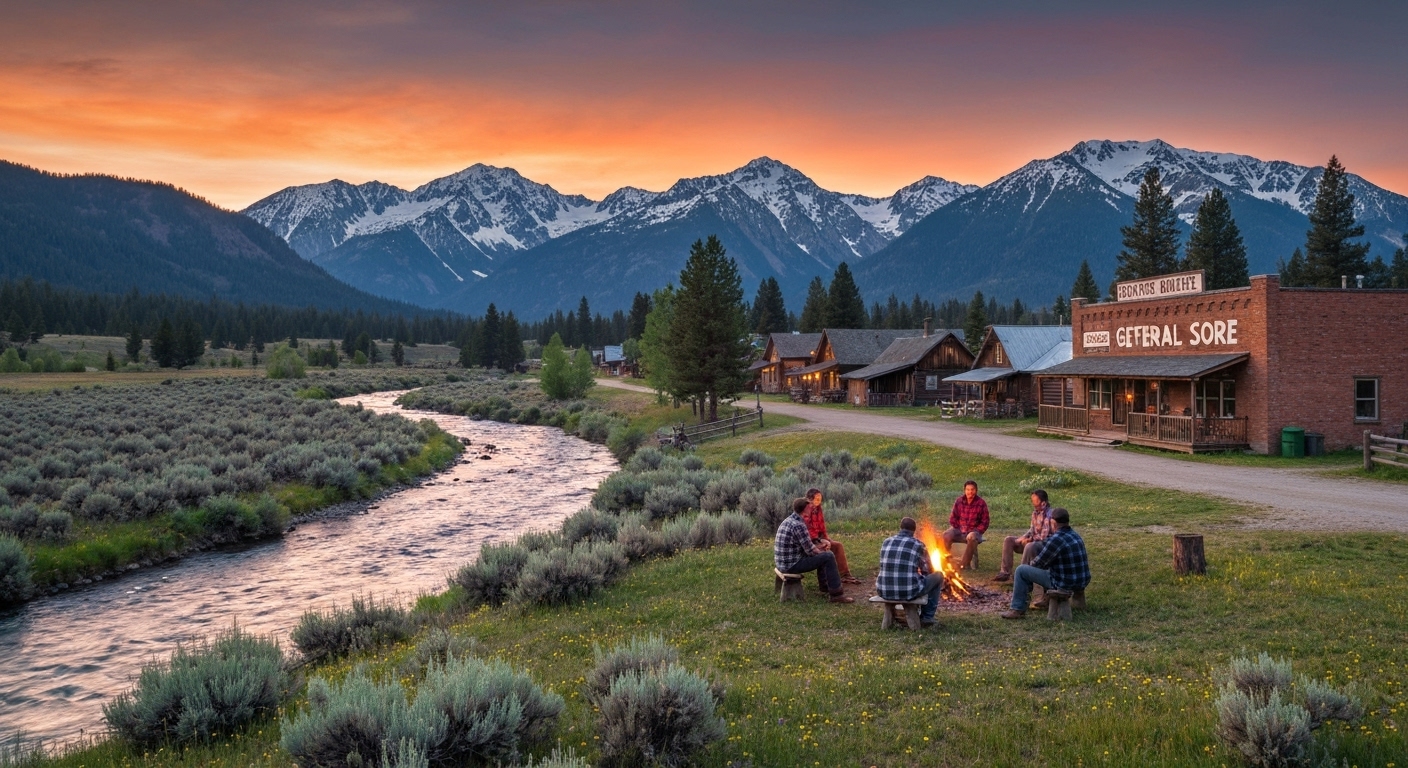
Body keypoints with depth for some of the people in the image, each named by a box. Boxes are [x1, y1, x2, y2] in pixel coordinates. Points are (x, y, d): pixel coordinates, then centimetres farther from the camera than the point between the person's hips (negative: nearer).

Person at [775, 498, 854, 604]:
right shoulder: (798, 525, -21)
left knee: (821, 556, 27)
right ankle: (836, 594, -5)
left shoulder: (788, 521, 11)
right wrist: (820, 552, 2)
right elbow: (810, 550, -17)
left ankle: (825, 586, 36)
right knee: (829, 557, -8)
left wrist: (819, 551, 12)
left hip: (782, 562, 10)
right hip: (792, 565, -10)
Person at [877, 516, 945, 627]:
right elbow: (928, 571, 10)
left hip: (884, 592, 4)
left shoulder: (886, 542, 9)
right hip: (909, 592, -4)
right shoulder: (918, 545, -2)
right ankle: (927, 617, 25)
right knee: (938, 576, 20)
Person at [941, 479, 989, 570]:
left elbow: (984, 522, -2)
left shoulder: (981, 503, -6)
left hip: (974, 531, -3)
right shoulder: (959, 501, 2)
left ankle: (964, 564, -28)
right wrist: (958, 529, -3)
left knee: (972, 538, -38)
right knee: (946, 535, -27)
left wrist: (975, 532, -13)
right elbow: (952, 518, 10)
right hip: (959, 529, 3)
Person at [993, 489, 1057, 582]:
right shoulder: (1035, 512, 5)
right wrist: (1024, 537, -3)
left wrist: (1030, 539, -20)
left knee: (1030, 546, -40)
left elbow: (1047, 536, -22)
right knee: (1008, 540, -2)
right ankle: (1005, 573, -7)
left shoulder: (1049, 515, -21)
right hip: (1033, 541, 9)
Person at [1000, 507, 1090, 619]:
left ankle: (1018, 609, 4)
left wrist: (1032, 563, 11)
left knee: (1021, 570, -1)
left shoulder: (1056, 539, -19)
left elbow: (1039, 563, -8)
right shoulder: (1075, 535, 9)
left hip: (1065, 584, -9)